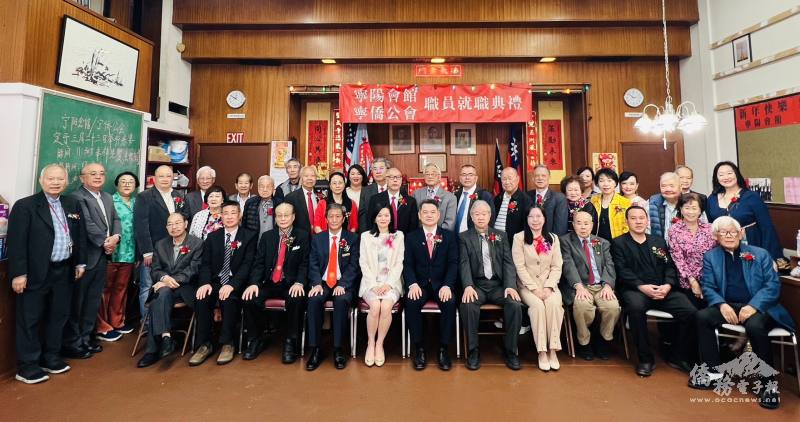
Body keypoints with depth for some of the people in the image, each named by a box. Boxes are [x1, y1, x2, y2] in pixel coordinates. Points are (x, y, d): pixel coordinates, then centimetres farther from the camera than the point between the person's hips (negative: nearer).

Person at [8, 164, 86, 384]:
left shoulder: (73, 205, 8)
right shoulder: (25, 206, -8)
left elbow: (80, 235, 12)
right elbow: (16, 242, -11)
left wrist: (80, 262, 10)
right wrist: (19, 273, -15)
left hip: (64, 271, 5)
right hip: (36, 273, -5)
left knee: (58, 316, 14)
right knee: (30, 319, 6)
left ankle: (50, 357, 29)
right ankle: (27, 366, 18)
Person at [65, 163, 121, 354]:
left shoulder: (108, 197, 16)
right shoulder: (77, 197, -10)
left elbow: (116, 220, 12)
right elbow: (87, 224, -18)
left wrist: (116, 237, -6)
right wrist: (105, 242, -13)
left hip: (102, 256, 8)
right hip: (85, 257, -8)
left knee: (94, 300, 14)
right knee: (76, 300, 3)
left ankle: (85, 337, 26)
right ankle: (71, 343, 15)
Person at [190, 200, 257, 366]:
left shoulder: (249, 236, 3)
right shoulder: (212, 237, 15)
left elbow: (247, 264, -7)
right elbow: (205, 264, 7)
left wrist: (232, 285, -21)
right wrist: (205, 283, -14)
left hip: (236, 283, -3)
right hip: (215, 281, 3)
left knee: (229, 299, -32)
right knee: (201, 298, -25)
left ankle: (227, 344, -15)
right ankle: (204, 345, -11)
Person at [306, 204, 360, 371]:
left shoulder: (352, 238, 7)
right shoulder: (317, 238, 13)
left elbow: (353, 265, -1)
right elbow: (313, 264, 5)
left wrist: (342, 284, -16)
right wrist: (317, 283, -12)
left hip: (343, 284, -1)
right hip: (322, 282, 2)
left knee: (341, 301, -32)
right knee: (314, 300, -29)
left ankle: (338, 349, -21)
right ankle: (315, 349, -19)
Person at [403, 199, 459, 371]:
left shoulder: (449, 236, 7)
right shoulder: (411, 237, 8)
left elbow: (453, 263, -1)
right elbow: (408, 264, 1)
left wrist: (447, 285, -17)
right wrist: (413, 284, -17)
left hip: (441, 284, 0)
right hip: (419, 284, 0)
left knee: (450, 302, -30)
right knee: (411, 302, -29)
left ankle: (443, 348, -13)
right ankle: (419, 348, -13)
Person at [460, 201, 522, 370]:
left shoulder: (500, 235, 15)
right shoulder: (464, 237, 8)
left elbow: (508, 262, 6)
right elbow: (464, 264, -4)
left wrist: (510, 285, -11)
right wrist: (468, 286, -22)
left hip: (498, 284, 2)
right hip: (476, 285, -2)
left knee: (515, 304, -26)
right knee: (468, 304, -32)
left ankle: (511, 350, -6)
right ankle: (473, 351, -13)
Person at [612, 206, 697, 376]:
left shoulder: (659, 241, 21)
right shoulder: (619, 243, 7)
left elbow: (670, 266, 13)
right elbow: (622, 271, -3)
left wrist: (668, 285, -7)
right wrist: (642, 286, -17)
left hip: (663, 289, 5)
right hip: (635, 289, -4)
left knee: (690, 311, -20)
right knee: (636, 307, -35)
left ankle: (678, 356, 3)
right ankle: (645, 358, -17)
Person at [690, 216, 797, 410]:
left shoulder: (760, 254, 8)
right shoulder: (710, 256, 10)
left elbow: (773, 285, -2)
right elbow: (708, 287, 4)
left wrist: (753, 305, -18)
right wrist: (721, 305, -16)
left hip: (757, 307, -2)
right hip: (728, 306, 2)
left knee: (755, 326, -35)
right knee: (702, 316, -27)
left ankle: (769, 382, -13)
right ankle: (714, 372, -15)